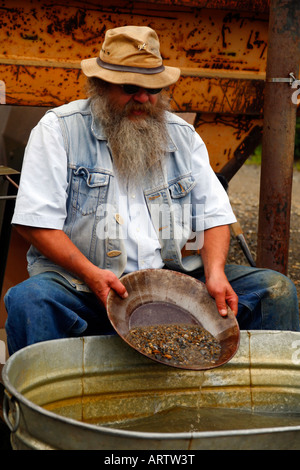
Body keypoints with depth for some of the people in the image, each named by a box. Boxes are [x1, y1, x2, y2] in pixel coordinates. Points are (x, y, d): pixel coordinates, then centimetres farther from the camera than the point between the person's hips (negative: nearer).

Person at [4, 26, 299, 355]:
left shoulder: (183, 135, 14)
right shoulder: (58, 130, 0)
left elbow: (215, 215, 11)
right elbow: (35, 221, -7)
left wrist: (215, 272, -11)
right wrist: (91, 274, -21)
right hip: (80, 280, -3)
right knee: (30, 300, -35)